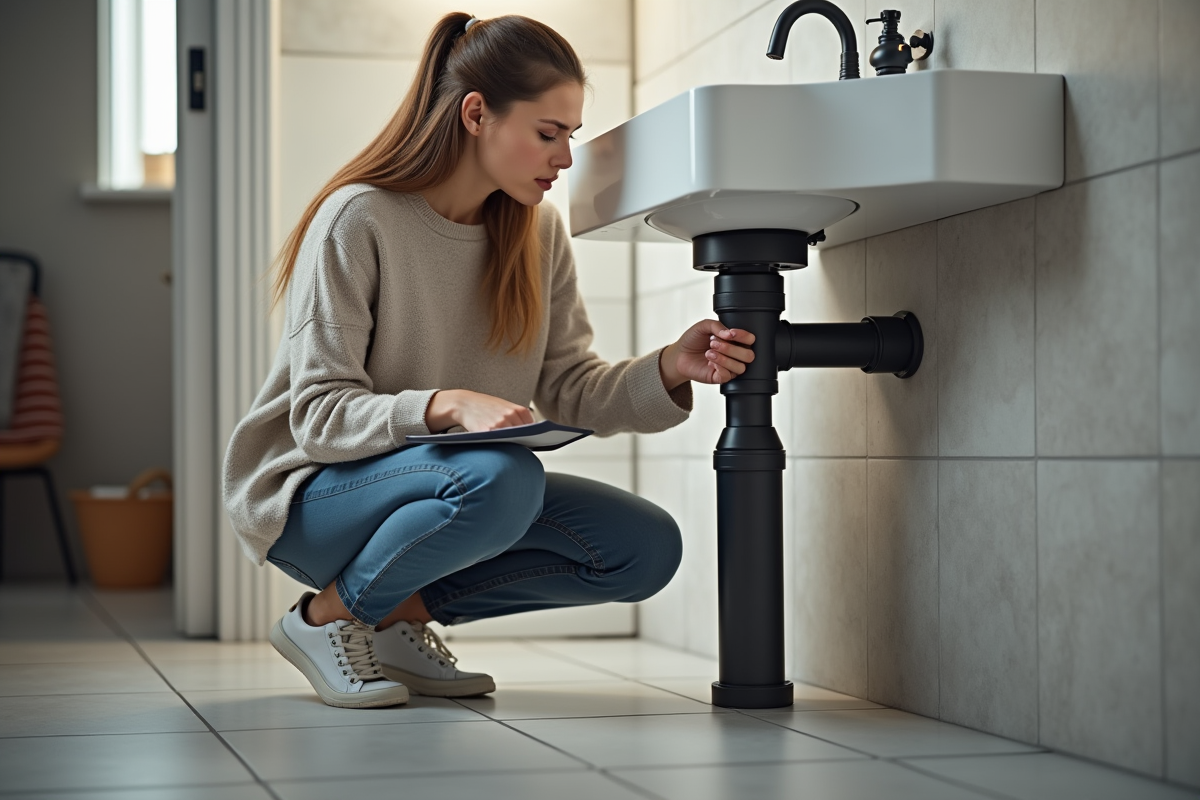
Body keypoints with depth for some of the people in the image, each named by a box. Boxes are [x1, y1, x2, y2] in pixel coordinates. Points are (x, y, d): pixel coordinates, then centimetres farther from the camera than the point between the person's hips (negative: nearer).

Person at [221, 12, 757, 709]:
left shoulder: (537, 232, 2)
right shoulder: (358, 219, -17)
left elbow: (570, 389, -1)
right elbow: (318, 415, -21)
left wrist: (669, 371, -20)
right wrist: (447, 406, -38)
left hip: (458, 487, 7)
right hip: (310, 493, -7)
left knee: (648, 548, -10)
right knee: (502, 479, -36)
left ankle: (401, 612, 1)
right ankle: (328, 615, -10)